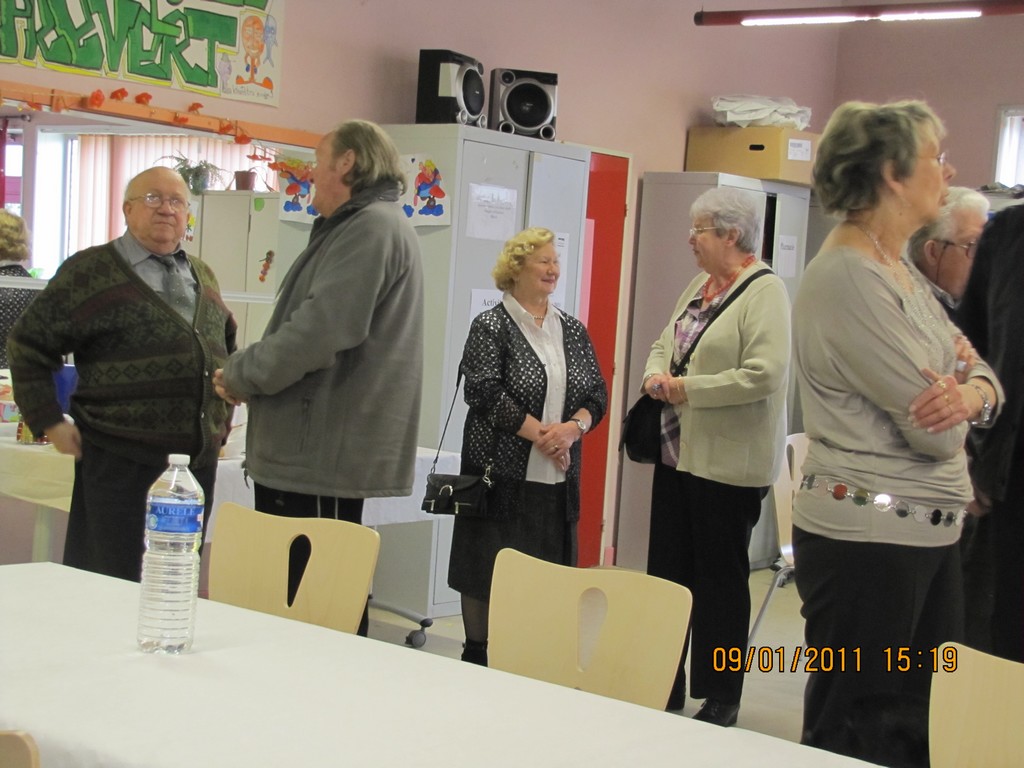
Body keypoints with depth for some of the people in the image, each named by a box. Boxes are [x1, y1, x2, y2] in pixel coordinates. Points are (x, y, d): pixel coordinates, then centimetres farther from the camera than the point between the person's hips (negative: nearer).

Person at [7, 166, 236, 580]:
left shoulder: (202, 277, 15)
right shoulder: (91, 271, -2)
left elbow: (228, 344, 29)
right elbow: (28, 344, -1)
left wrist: (222, 418, 19)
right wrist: (49, 423, -6)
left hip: (199, 462, 6)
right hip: (120, 464, -5)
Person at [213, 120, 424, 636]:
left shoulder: (373, 227, -12)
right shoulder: (355, 228, 22)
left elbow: (320, 329, -22)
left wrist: (240, 375, -9)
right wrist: (248, 372, 8)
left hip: (323, 456, -11)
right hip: (312, 452, 11)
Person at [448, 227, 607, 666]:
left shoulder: (572, 330, 13)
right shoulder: (492, 326, -3)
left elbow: (597, 392, 11)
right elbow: (485, 392, -14)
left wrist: (574, 427, -10)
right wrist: (540, 433, -16)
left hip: (558, 477, 5)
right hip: (503, 473, -5)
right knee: (487, 569, 0)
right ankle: (477, 656, 13)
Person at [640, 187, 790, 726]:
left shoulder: (764, 292, -14)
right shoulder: (701, 285, 12)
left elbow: (764, 374, -23)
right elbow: (665, 342, 23)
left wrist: (688, 389, -17)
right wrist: (656, 374, 0)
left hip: (728, 462, -8)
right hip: (677, 454, 8)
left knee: (720, 580, 3)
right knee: (667, 569, 12)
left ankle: (721, 700, 16)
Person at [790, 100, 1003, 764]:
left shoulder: (902, 271, 13)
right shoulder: (848, 278, -18)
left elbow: (986, 377, 11)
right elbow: (935, 432, -19)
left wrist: (972, 393, -13)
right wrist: (948, 411, 5)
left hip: (928, 532, 9)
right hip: (868, 537, -9)